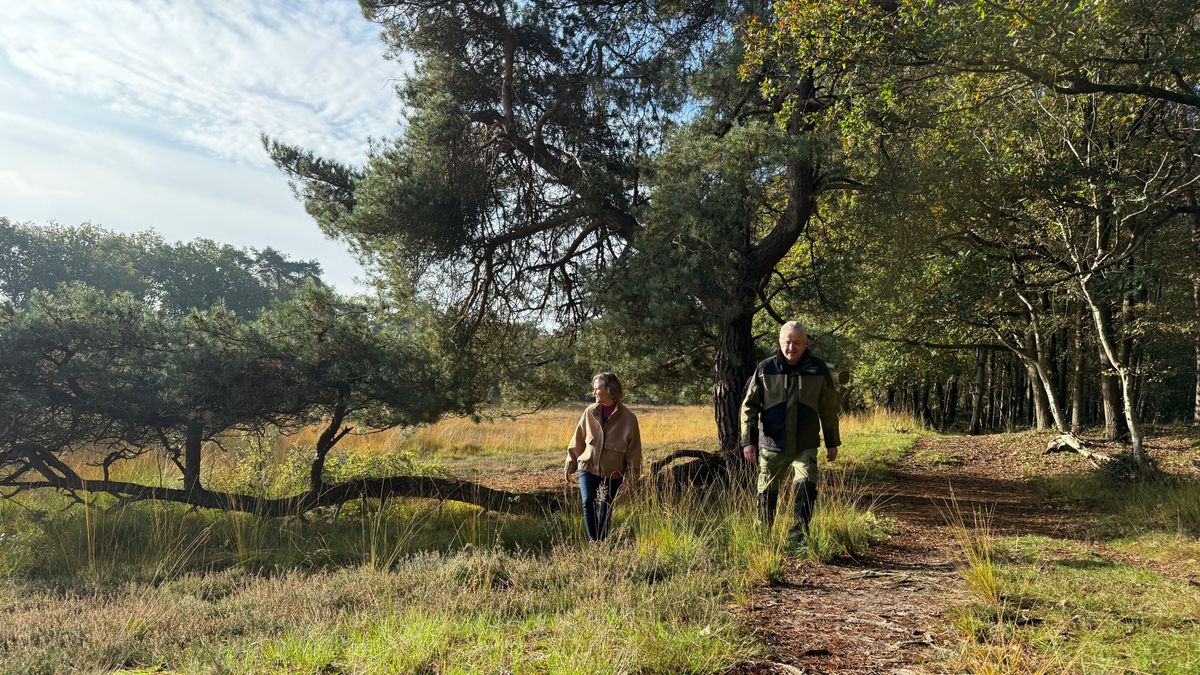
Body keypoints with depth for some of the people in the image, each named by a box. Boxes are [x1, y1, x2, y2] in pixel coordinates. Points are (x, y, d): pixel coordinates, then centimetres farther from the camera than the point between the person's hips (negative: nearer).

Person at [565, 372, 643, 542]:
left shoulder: (628, 418, -11)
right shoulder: (590, 412, -5)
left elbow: (634, 450, -5)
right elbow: (578, 441, 5)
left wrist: (631, 478, -4)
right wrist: (570, 465, 9)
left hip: (613, 473, -1)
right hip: (588, 467, 1)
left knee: (605, 510, 7)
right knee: (588, 502, -18)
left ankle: (601, 542, 24)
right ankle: (592, 541, -11)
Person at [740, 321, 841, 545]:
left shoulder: (818, 369, 0)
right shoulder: (764, 369, -3)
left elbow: (829, 408, 8)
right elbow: (749, 406, 0)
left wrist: (832, 442, 10)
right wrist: (748, 440, -6)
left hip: (805, 445, 0)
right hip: (771, 445, 0)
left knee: (806, 487, -17)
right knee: (767, 493, 7)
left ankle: (798, 535, -2)